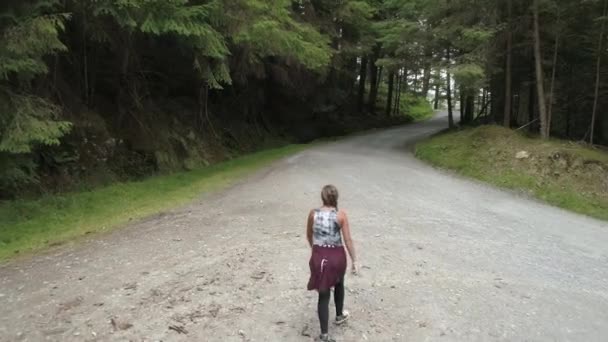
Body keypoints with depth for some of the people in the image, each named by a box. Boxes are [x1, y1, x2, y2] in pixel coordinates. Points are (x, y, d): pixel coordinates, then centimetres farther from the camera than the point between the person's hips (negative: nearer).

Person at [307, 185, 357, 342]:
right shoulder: (341, 215, -10)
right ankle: (339, 315, 49)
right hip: (337, 256, 0)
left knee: (323, 294, 5)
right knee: (339, 285, 29)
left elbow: (309, 235, 10)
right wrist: (354, 260, -2)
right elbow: (348, 240, -10)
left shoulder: (313, 214, -4)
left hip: (319, 256, 1)